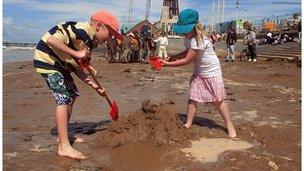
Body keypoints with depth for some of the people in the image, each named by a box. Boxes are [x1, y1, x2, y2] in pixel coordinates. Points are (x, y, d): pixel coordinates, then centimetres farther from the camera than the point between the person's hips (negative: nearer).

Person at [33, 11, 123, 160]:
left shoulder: (90, 42, 7)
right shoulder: (80, 30, -23)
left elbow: (77, 68, 8)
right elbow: (50, 40, -34)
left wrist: (94, 85, 1)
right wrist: (77, 53, -34)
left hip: (60, 64, 10)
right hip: (47, 59, -10)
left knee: (72, 95, 13)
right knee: (64, 99, -16)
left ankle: (62, 136, 23)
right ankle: (64, 147, -13)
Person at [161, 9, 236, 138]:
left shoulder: (199, 41, -31)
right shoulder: (189, 38, -3)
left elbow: (187, 61, -28)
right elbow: (187, 52, 14)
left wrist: (168, 64, -23)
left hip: (212, 73, -7)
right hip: (199, 72, 7)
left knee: (218, 101, 1)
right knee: (192, 97, 1)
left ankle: (230, 126, 16)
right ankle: (188, 123, 13)